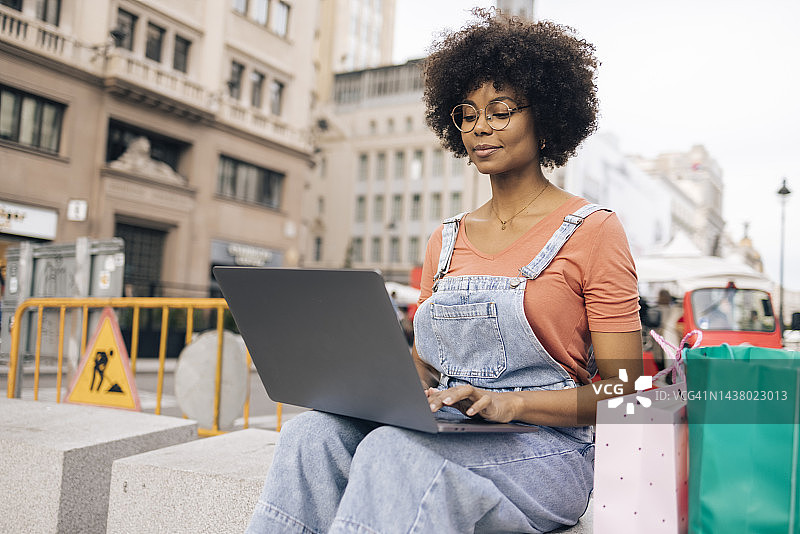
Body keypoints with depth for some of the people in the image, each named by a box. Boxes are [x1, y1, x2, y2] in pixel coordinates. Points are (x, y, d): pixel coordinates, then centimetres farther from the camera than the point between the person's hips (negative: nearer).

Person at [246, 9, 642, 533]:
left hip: (545, 450, -4)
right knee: (311, 434, -23)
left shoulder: (592, 230, -1)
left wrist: (509, 403, -20)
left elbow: (622, 388, -5)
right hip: (445, 433, 5)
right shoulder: (447, 241, 16)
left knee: (394, 450, -33)